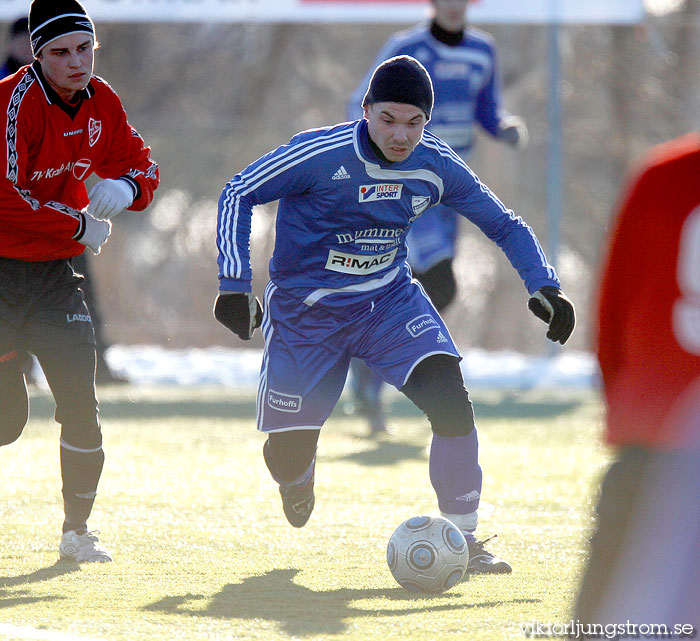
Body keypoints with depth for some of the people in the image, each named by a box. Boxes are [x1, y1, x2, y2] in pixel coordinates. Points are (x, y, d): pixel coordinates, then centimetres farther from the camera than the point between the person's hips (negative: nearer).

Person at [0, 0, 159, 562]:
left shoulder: (100, 103, 2)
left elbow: (139, 162, 14)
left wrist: (126, 186, -10)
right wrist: (79, 225, -19)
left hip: (54, 273, 6)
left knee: (81, 403, -2)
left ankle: (77, 532, 11)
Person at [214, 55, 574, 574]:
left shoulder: (436, 166, -11)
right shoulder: (321, 155, -23)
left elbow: (504, 224, 4)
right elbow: (238, 194, -12)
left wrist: (544, 286, -9)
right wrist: (234, 284, -18)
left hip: (388, 298, 2)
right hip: (305, 311, -2)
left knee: (449, 397, -23)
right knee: (288, 453, -2)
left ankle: (464, 541, -11)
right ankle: (299, 473, 39)